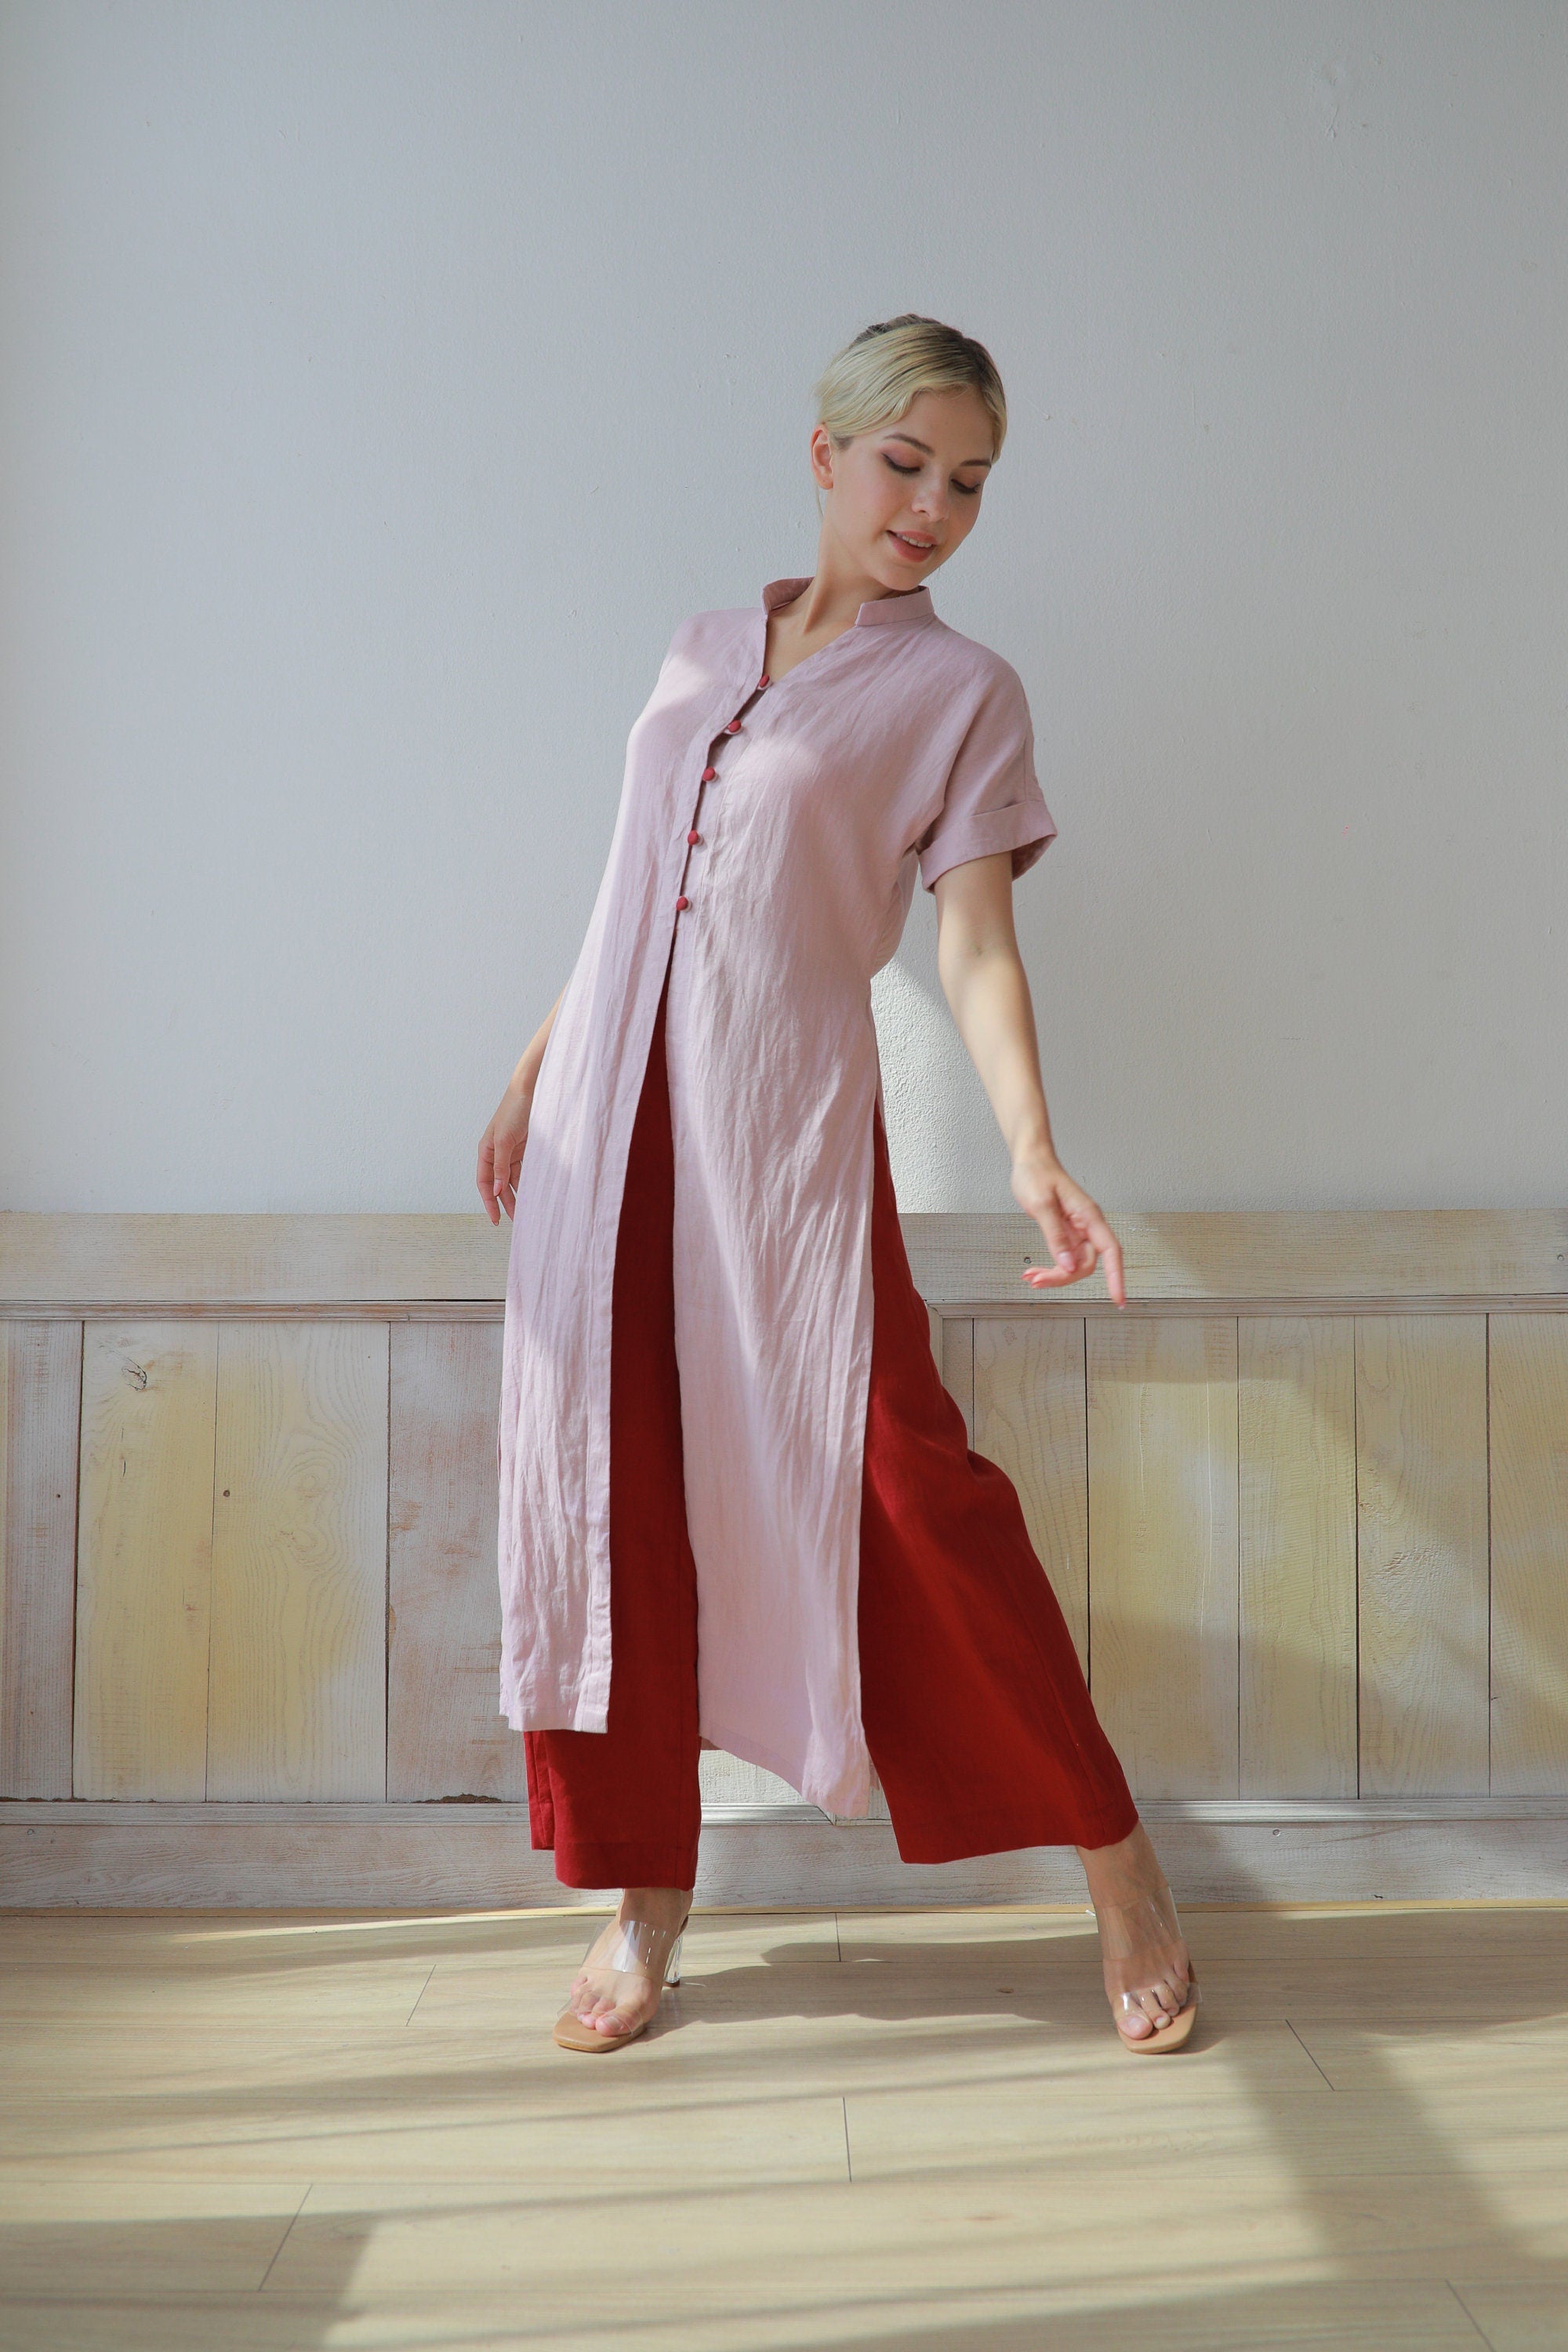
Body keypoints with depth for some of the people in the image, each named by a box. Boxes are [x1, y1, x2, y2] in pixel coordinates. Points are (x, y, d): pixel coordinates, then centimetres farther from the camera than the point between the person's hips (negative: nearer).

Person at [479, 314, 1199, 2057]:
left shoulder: (959, 691, 3)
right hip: (612, 1119, 5)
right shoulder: (704, 649, 15)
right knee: (614, 1490, 5)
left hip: (789, 1125, -4)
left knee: (894, 1485, -10)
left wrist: (1032, 1152, -20)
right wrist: (536, 1067, 20)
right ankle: (647, 1895, 19)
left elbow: (975, 942, -6)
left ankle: (1119, 1871, 5)